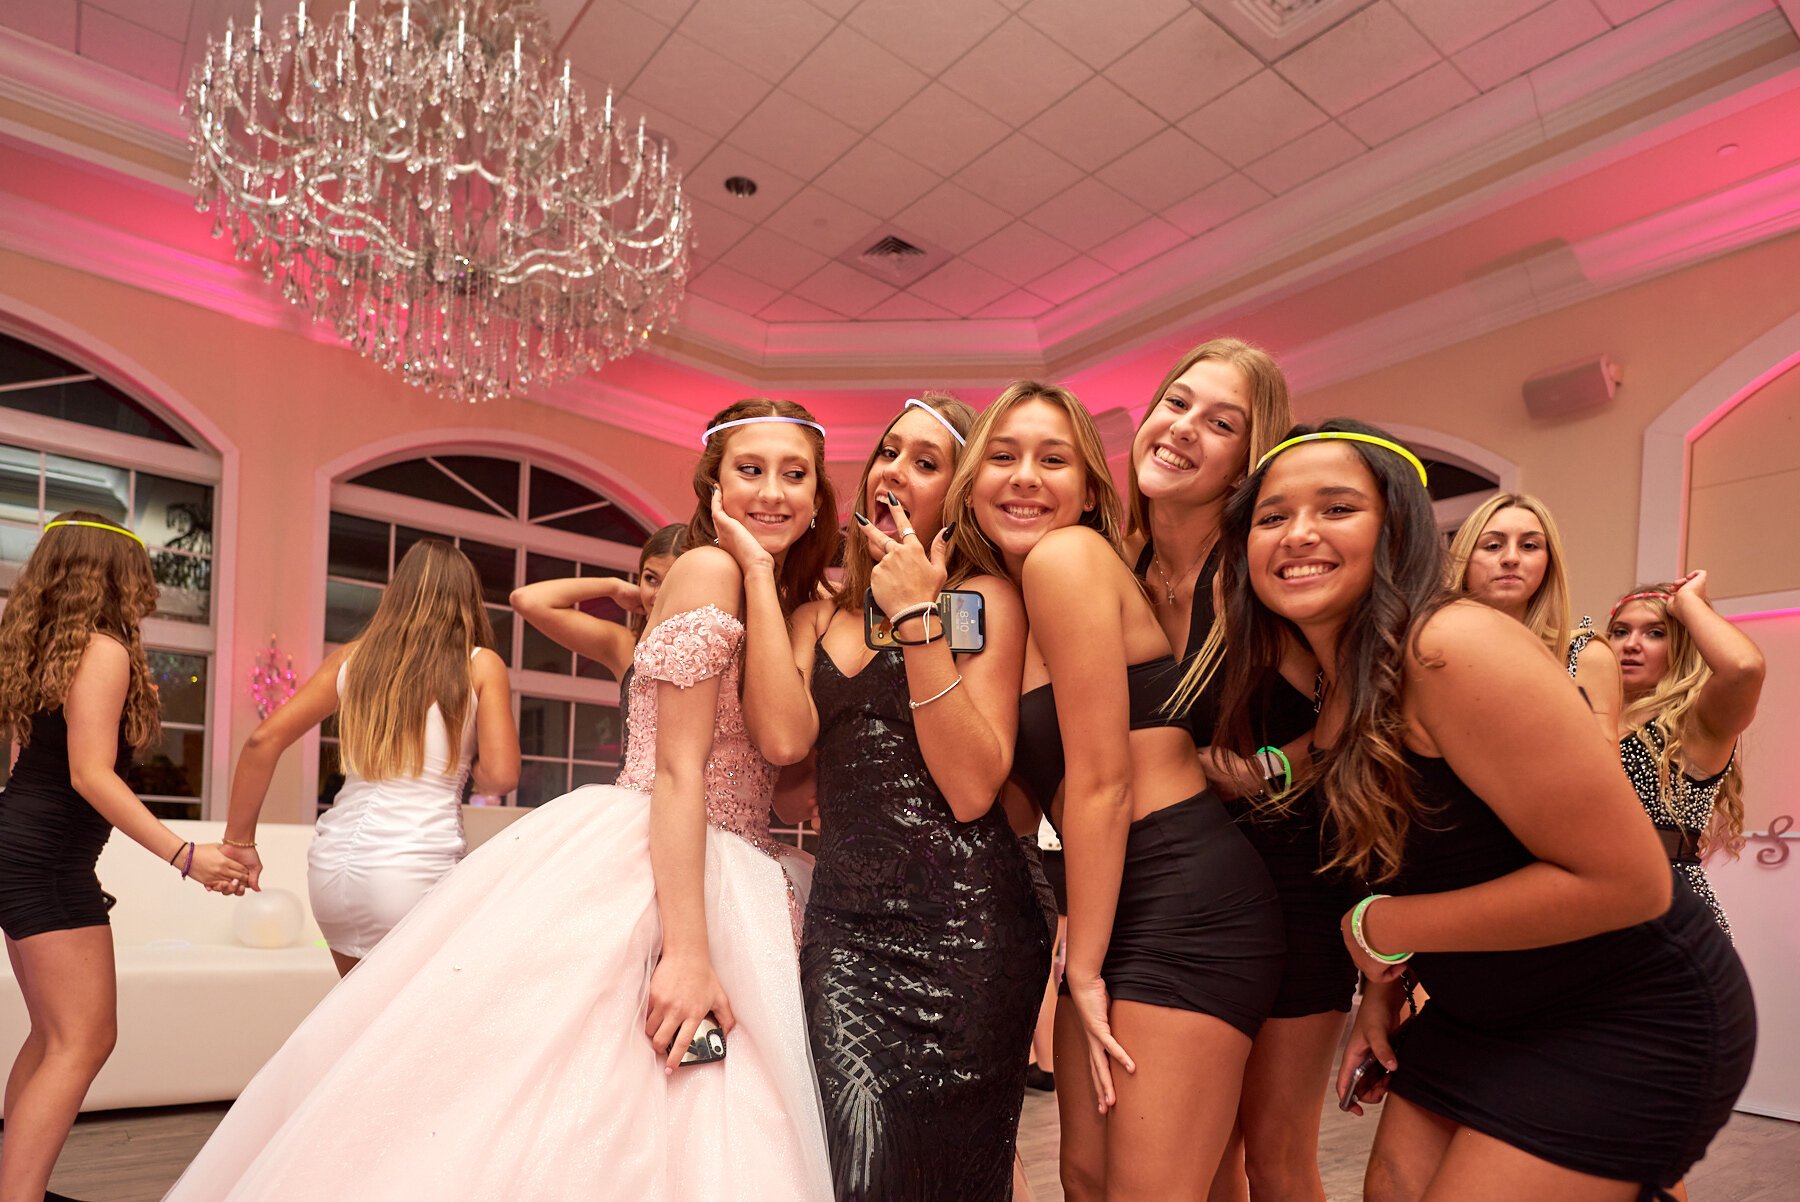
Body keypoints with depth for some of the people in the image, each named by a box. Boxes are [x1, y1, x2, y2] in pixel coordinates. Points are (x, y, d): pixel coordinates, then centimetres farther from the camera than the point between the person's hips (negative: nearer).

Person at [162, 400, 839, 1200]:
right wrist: (687, 951, -22)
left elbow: (792, 781, 10)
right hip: (646, 879, -8)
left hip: (735, 891, 8)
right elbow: (677, 771, -17)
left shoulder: (787, 608, 14)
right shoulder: (708, 572, -10)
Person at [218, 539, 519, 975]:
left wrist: (239, 841, 12)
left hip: (333, 863, 5)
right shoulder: (481, 665, -1)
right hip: (416, 870, -5)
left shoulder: (352, 657, 10)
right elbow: (501, 776, -7)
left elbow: (262, 740, 6)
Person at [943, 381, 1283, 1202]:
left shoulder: (1066, 554, -12)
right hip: (1117, 907, 9)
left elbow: (1102, 780, -14)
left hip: (1185, 904, -9)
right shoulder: (1007, 596, 15)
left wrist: (1084, 969, -8)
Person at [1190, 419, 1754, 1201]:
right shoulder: (1332, 691, 1)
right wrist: (1381, 995, 3)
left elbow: (1627, 880, -26)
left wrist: (1383, 928, -19)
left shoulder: (1453, 650, -25)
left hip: (1630, 1020, -7)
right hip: (1480, 1016, 8)